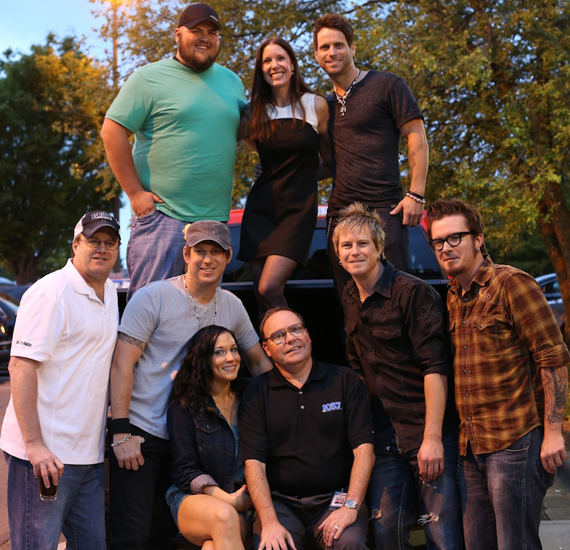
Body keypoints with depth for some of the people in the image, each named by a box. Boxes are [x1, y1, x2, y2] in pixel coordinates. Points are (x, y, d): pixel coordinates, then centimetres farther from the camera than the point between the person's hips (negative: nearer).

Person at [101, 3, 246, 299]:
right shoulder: (150, 78, -2)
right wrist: (135, 193, -11)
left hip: (215, 218, 6)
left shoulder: (231, 82, 16)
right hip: (162, 214, -6)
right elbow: (112, 131, -7)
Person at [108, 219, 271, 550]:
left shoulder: (232, 306, 6)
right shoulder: (153, 297, -9)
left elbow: (259, 361, 17)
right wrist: (121, 432, -18)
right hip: (140, 435, -5)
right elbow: (122, 364, -12)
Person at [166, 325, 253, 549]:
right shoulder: (183, 407, 2)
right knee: (224, 516, -36)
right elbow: (185, 470, -2)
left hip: (246, 504, 1)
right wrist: (226, 499, -15)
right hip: (194, 499, -1)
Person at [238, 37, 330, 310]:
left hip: (298, 207, -3)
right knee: (263, 297, 0)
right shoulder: (255, 113, 8)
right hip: (261, 206, 4)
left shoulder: (315, 105, 1)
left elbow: (330, 157, 9)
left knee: (269, 289, -19)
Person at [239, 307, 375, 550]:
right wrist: (269, 522, -16)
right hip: (280, 501, 0)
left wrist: (351, 506, -14)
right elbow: (254, 462, -2)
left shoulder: (345, 381, 7)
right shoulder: (256, 393, 6)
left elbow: (364, 448, -1)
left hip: (335, 498, 0)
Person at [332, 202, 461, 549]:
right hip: (386, 437, 7)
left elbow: (436, 367, -15)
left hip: (428, 432, -6)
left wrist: (433, 438, -19)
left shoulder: (413, 293, -11)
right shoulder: (349, 300, 12)